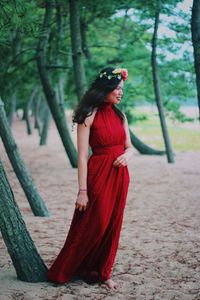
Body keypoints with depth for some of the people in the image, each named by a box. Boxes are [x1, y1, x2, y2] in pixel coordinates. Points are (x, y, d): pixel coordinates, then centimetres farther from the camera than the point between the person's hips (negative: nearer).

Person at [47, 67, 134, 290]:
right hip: (98, 174, -6)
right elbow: (82, 156, -12)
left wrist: (127, 155, -7)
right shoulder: (89, 115, -10)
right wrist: (82, 190, -16)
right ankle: (62, 272, 16)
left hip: (119, 175, 6)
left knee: (112, 226, 9)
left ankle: (102, 273, 23)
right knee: (94, 225, -1)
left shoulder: (120, 115, 10)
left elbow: (129, 146, 18)